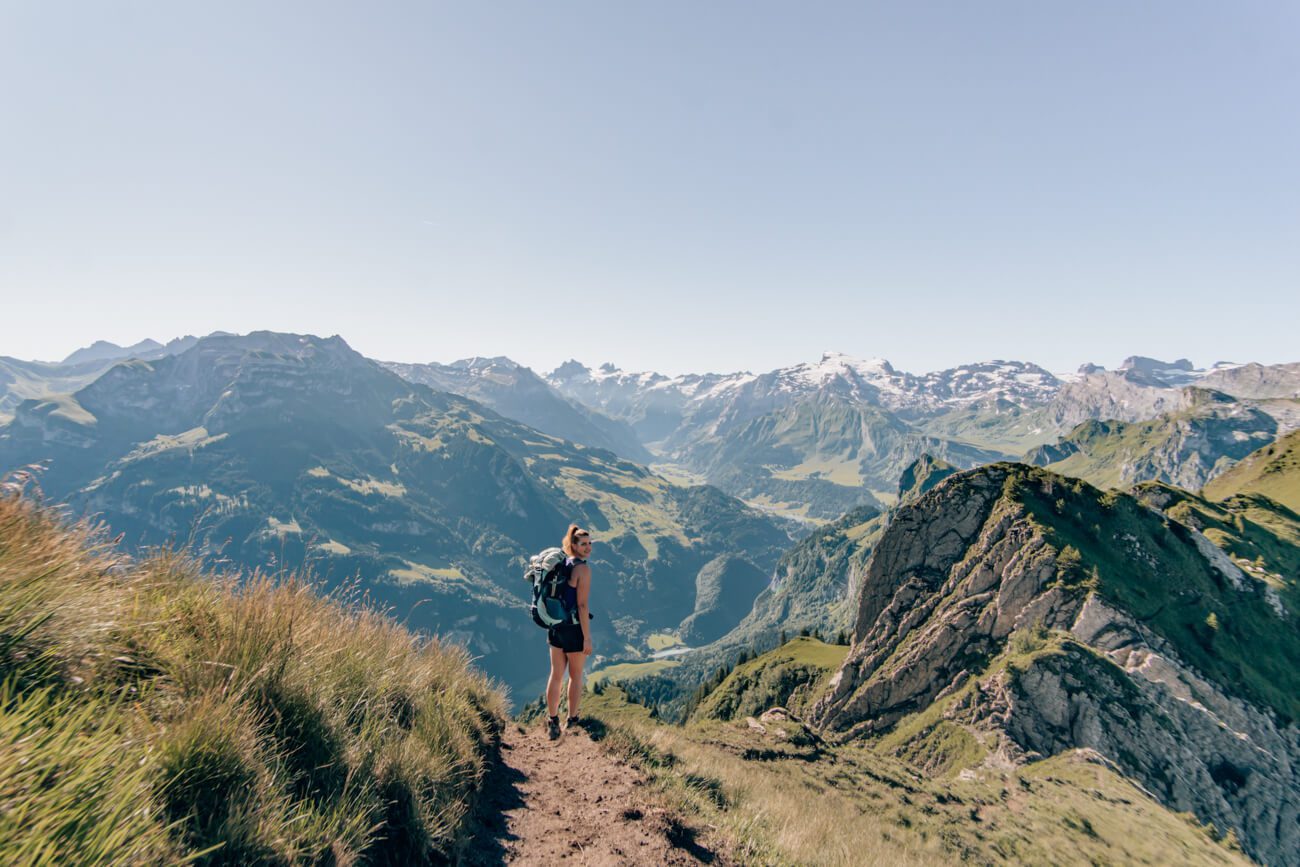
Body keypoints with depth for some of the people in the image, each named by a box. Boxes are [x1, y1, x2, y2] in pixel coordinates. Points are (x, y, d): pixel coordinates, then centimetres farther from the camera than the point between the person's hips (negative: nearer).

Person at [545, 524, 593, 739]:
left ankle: (552, 722, 22)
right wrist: (587, 638, -16)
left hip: (555, 625, 6)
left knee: (556, 675, 15)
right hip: (574, 627, -6)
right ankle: (572, 720, 27)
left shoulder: (560, 564, 5)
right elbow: (582, 606, -20)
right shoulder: (583, 569, -18)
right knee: (576, 675, 14)